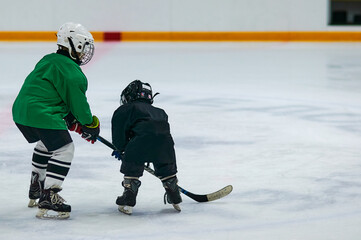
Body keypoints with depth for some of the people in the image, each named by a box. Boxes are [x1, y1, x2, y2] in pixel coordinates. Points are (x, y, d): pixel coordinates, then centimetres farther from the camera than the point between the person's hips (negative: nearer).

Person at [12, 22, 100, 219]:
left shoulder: (48, 61, 20)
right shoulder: (71, 71, -11)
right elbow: (77, 101, -8)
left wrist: (71, 120, 26)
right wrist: (89, 124, 7)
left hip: (21, 110, 10)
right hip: (40, 114, -10)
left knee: (46, 143, 31)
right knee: (64, 149, -8)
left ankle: (35, 190, 42)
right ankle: (48, 198, -18)